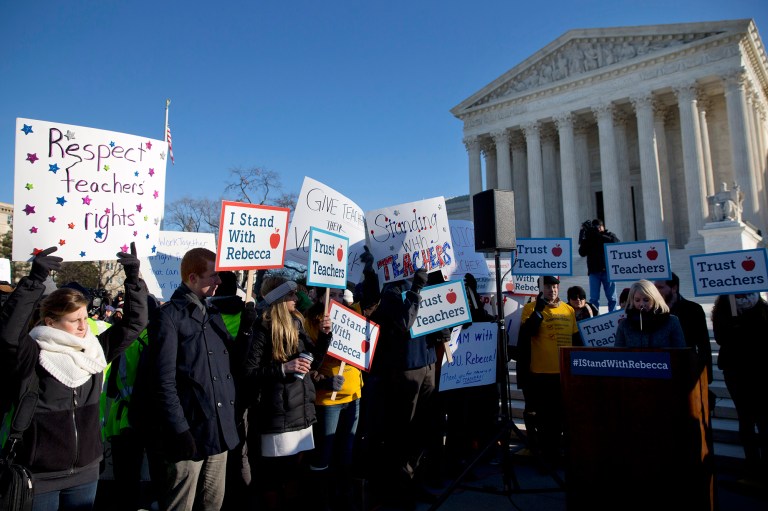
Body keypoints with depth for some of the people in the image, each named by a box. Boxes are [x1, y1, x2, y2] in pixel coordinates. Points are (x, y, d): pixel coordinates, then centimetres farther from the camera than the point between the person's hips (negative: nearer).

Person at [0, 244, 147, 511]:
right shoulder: (32, 356, -13)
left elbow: (134, 323, 2)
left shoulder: (94, 349, 1)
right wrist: (35, 279, -36)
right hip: (40, 476, -4)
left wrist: (133, 278, -7)